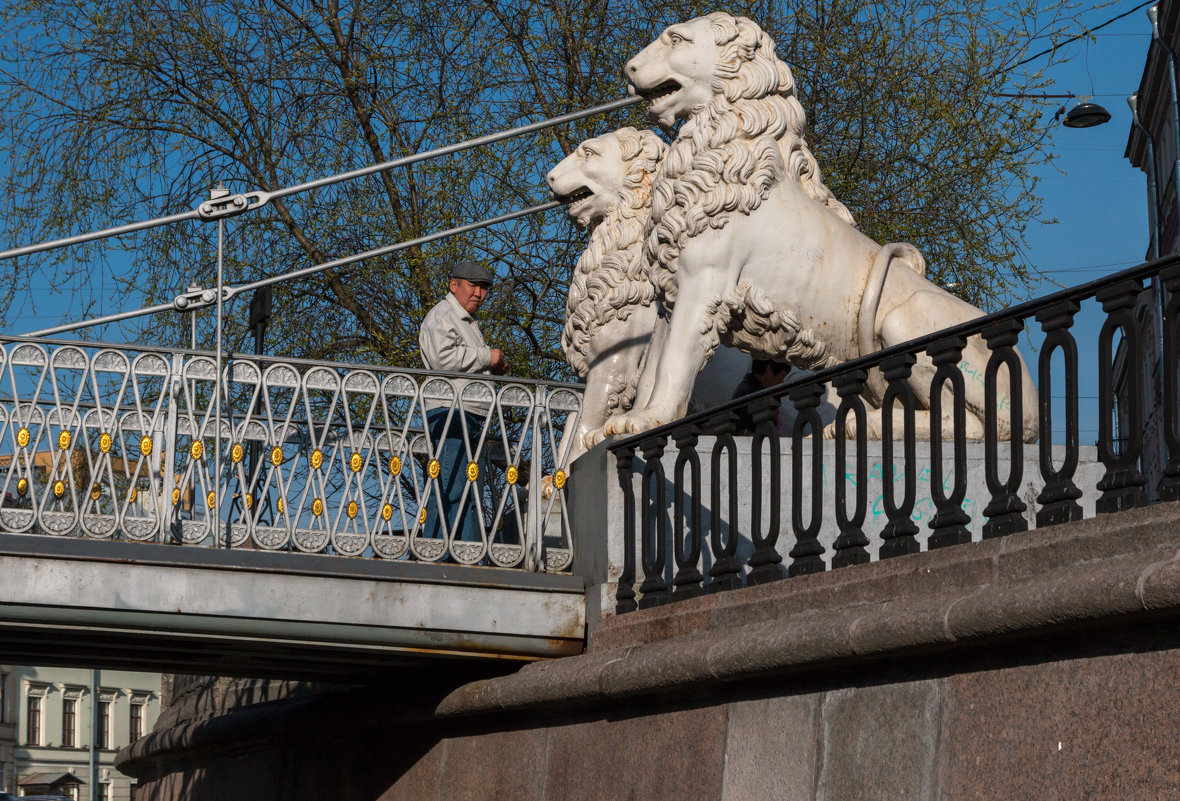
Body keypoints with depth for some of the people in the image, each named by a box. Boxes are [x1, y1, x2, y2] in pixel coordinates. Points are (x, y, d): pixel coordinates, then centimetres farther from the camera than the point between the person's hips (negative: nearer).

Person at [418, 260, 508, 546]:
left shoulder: (469, 324, 28)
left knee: (470, 493, 5)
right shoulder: (442, 316, -3)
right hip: (450, 413, -10)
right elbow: (443, 357, -20)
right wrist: (486, 357, -11)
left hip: (472, 419, 10)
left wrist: (495, 369, 17)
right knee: (450, 489, -16)